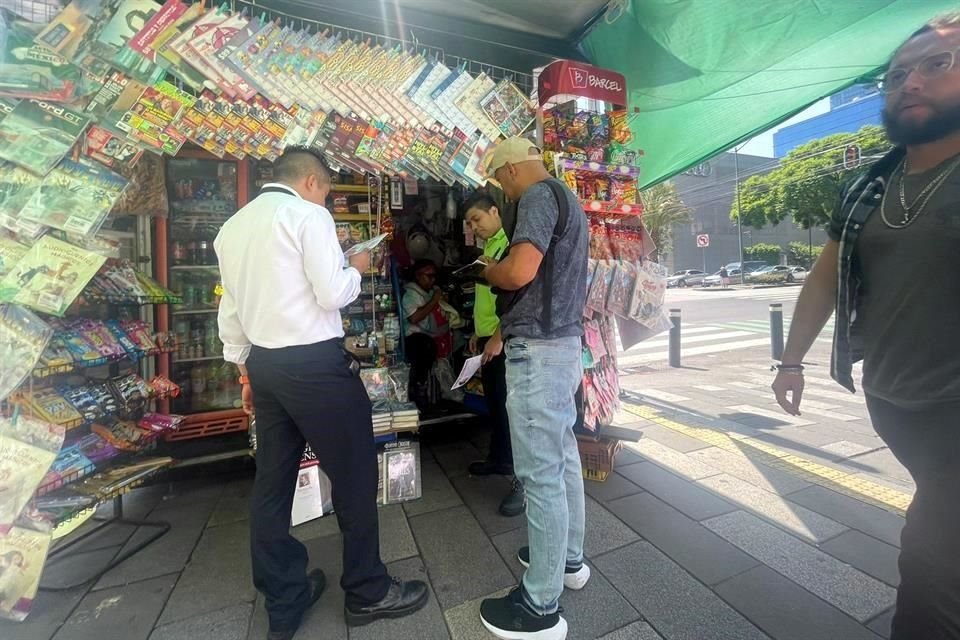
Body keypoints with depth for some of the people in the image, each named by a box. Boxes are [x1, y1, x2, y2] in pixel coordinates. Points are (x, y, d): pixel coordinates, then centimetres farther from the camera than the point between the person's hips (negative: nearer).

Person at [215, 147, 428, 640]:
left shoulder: (231, 227, 16)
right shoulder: (307, 215, -8)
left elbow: (230, 308, 17)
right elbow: (332, 294, -16)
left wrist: (243, 368, 23)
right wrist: (356, 268, 4)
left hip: (262, 363, 9)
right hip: (314, 362, -8)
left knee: (272, 480, 15)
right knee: (355, 474, 6)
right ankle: (367, 592, 23)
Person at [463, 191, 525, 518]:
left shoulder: (510, 243, -13)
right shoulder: (489, 246, 16)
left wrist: (498, 338, -21)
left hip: (504, 340, -9)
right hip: (488, 338, 9)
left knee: (511, 406, -4)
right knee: (494, 403, 18)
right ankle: (500, 459, 35)